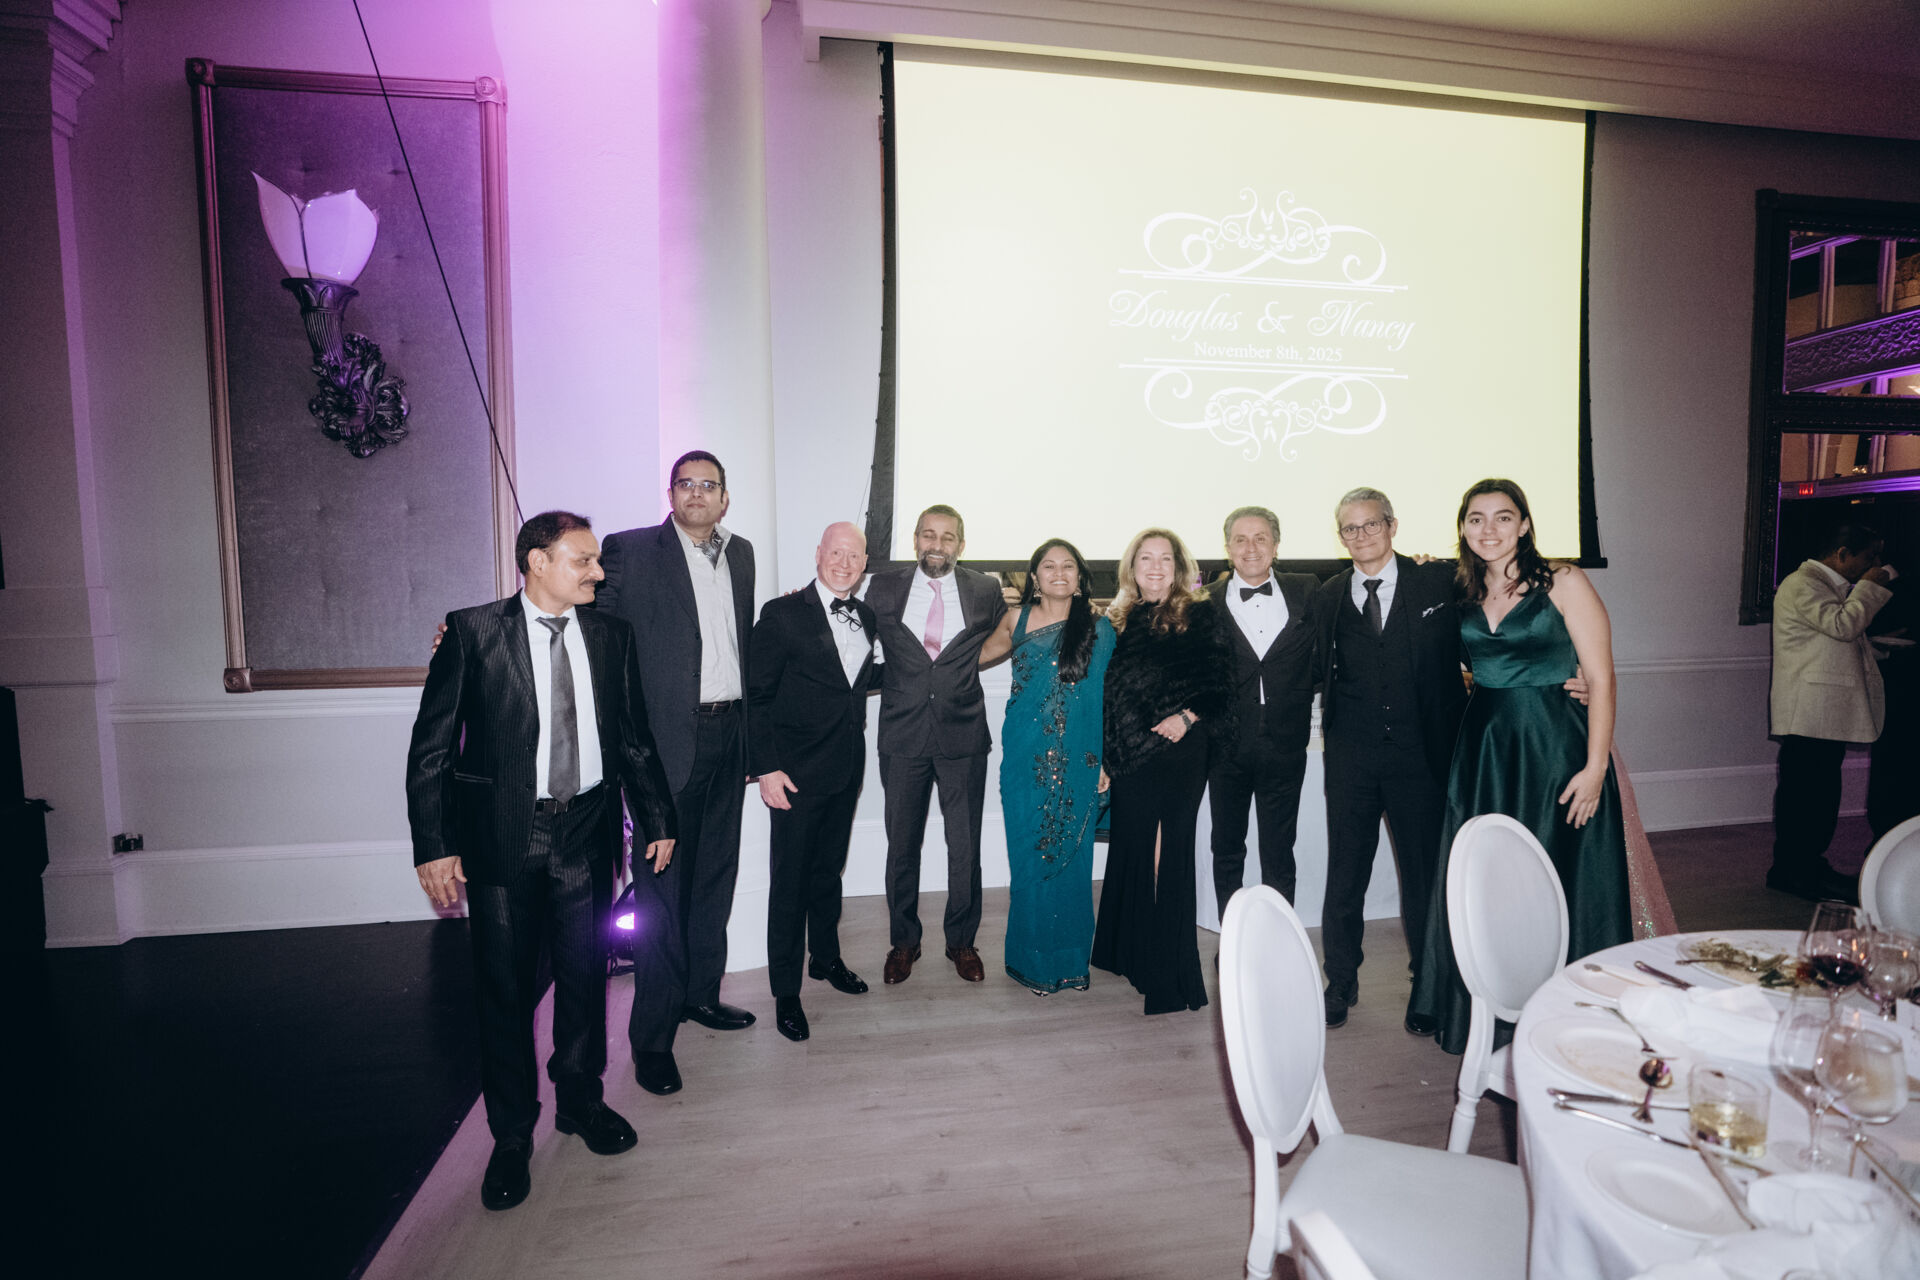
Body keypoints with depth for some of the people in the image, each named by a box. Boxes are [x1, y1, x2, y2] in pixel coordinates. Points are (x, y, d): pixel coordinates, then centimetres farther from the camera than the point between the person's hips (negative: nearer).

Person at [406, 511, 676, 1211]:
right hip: (503, 833, -3)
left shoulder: (611, 635, 4)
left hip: (586, 829, 3)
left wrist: (656, 820, 11)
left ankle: (580, 1100, 38)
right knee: (505, 988, 9)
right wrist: (434, 847, -11)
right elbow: (431, 747, -6)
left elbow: (634, 737, 10)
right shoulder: (472, 631, -6)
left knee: (585, 974, 14)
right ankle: (512, 1133, 30)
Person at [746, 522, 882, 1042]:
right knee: (790, 879, 4)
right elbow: (756, 695, -11)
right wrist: (766, 768, -15)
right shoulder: (783, 614, -11)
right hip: (797, 772, -6)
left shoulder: (865, 616, 8)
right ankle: (786, 992, 18)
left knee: (829, 869, 21)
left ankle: (826, 958, 40)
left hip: (847, 767, 6)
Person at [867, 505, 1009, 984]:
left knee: (965, 848, 7)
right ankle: (903, 941, 29)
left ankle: (961, 941, 27)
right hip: (903, 736, 0)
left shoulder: (986, 591, 4)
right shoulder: (884, 588, 4)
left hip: (963, 736, 0)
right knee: (901, 846, 10)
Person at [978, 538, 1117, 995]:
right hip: (1026, 758, 1)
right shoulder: (1016, 620, 6)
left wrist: (1106, 760, -2)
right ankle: (1033, 960, 20)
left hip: (1078, 760, 0)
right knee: (1029, 857, 4)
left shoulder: (1099, 628, 2)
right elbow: (978, 655, 24)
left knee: (1071, 855, 6)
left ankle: (1071, 959, 22)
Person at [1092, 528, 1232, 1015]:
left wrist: (1188, 716, -17)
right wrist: (1102, 756, 6)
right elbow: (1107, 690, 12)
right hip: (1131, 755, 4)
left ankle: (1170, 968, 9)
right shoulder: (1119, 621, 12)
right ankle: (1133, 952, 26)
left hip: (1180, 751, -3)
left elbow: (1218, 682, -2)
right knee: (1133, 847, 10)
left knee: (1169, 850, -2)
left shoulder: (1201, 616, 3)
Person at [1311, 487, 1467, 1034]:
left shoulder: (1439, 582, 0)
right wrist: (1332, 723, 0)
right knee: (1344, 873, 9)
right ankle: (1341, 983, 26)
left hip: (1422, 750, -1)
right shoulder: (1327, 597, 6)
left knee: (1425, 873, 9)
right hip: (1351, 756, 2)